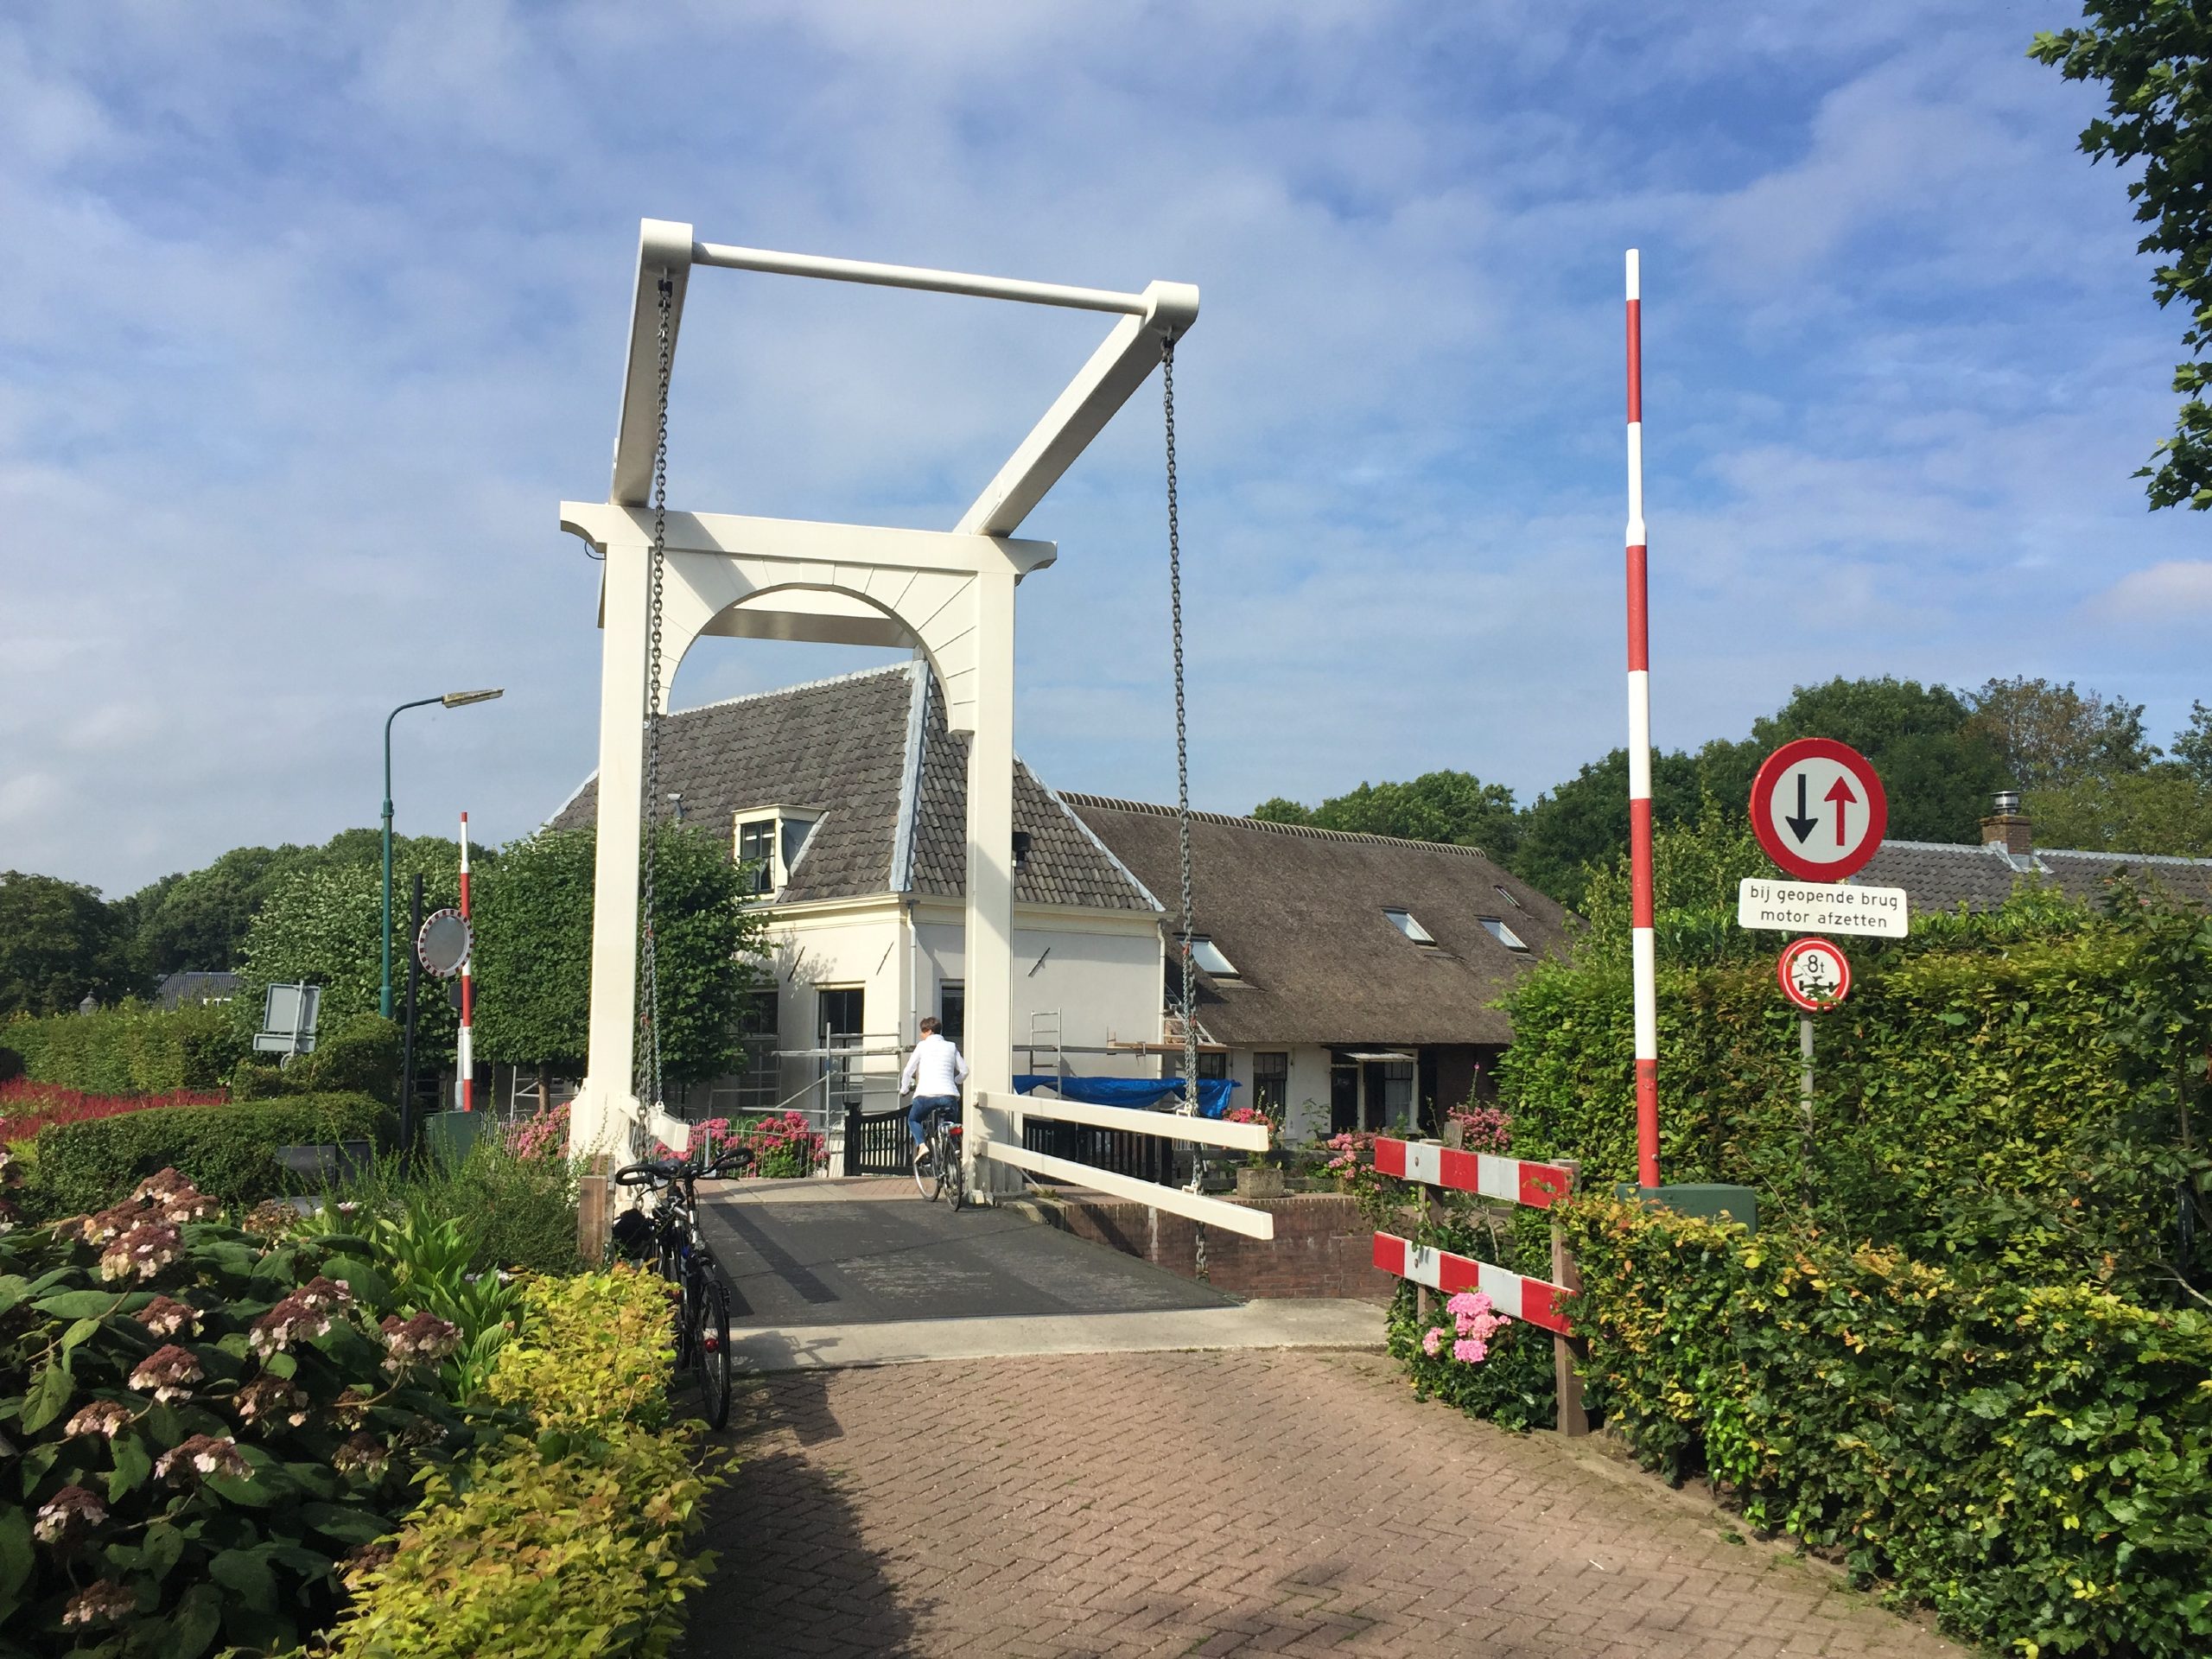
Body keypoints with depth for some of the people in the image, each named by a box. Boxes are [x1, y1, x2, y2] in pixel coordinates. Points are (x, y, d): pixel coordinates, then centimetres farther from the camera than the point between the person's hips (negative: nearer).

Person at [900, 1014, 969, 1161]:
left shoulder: (922, 1046, 7)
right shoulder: (951, 1046, 16)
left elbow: (908, 1071, 7)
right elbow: (964, 1071, 15)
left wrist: (903, 1089, 24)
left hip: (926, 1094, -2)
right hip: (949, 1095, 3)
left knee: (913, 1120, 23)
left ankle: (921, 1144, -3)